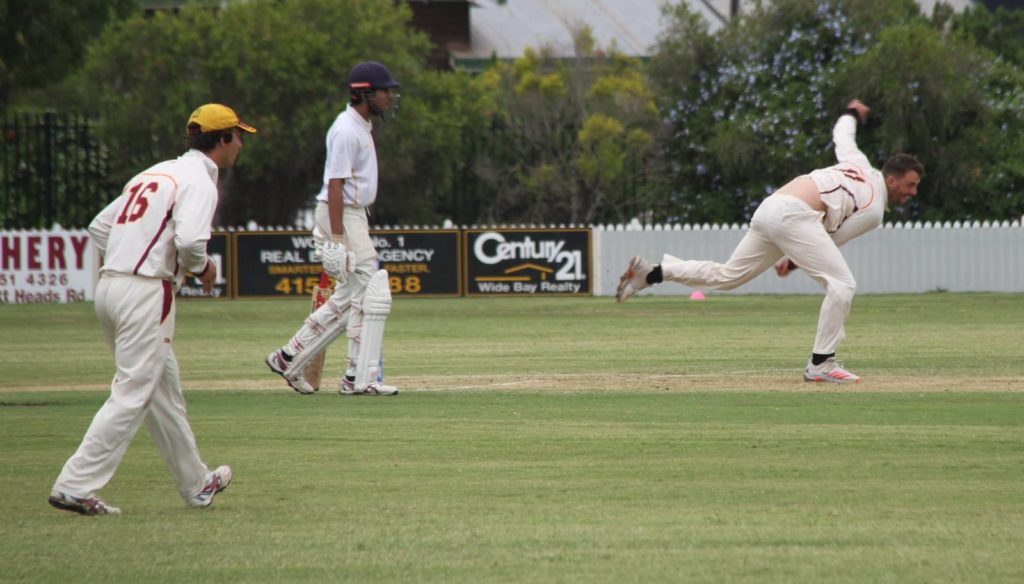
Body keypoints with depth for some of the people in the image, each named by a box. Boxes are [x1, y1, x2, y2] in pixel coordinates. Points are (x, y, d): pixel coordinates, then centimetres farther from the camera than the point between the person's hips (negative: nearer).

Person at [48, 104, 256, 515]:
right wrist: (203, 267, -4)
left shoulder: (156, 174, 20)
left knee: (164, 389, 18)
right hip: (146, 292, -9)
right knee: (132, 395, -8)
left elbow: (99, 227, 22)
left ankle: (197, 484, 28)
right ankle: (75, 486, -15)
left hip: (109, 282, 9)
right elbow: (189, 240, -24)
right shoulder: (198, 181, -7)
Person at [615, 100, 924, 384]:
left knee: (726, 276, 16)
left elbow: (841, 134, 41)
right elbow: (831, 240, 3)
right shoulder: (874, 211, 2)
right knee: (841, 284, -11)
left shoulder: (860, 164, 23)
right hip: (792, 215, -9)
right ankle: (820, 364, -14)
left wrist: (851, 114, 64)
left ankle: (651, 273, 9)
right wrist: (794, 262, 16)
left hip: (768, 208, 9)